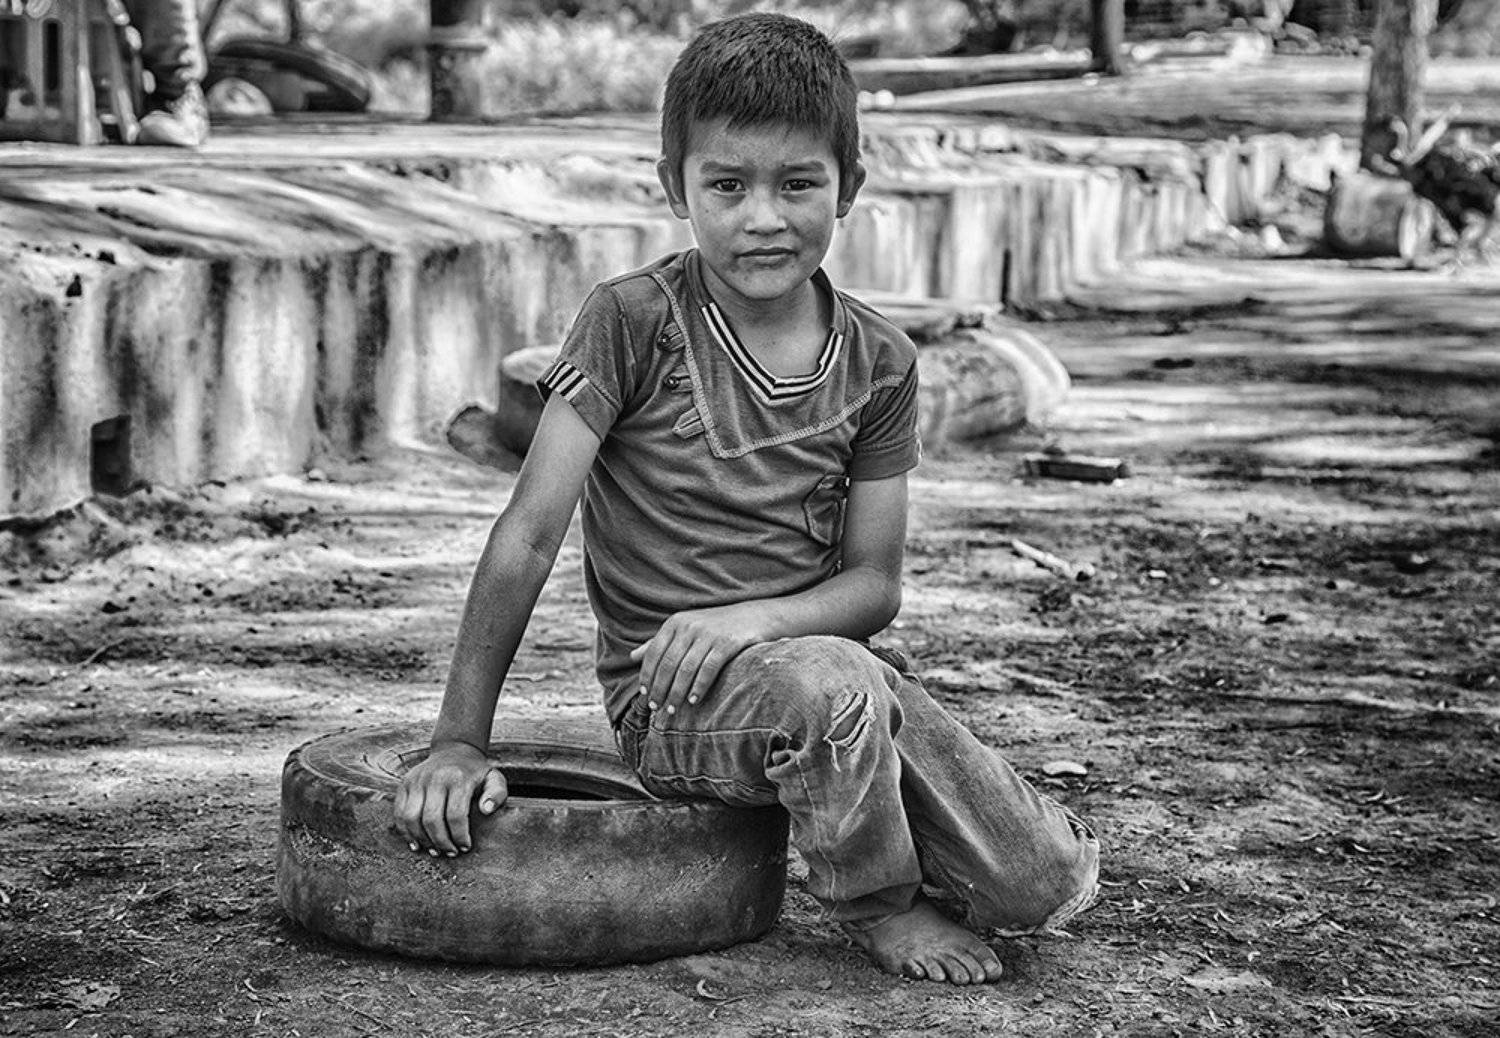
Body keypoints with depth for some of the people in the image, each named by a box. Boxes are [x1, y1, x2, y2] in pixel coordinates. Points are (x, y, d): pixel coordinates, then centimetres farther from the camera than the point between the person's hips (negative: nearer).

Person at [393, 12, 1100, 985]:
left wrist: (759, 616, -23)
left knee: (1046, 888, -10)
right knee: (832, 685, -38)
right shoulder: (633, 321, -11)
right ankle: (876, 906, -8)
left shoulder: (879, 362, 0)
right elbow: (530, 533, -13)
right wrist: (460, 742, -16)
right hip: (669, 696, -4)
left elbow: (874, 583, 0)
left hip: (824, 650, 4)